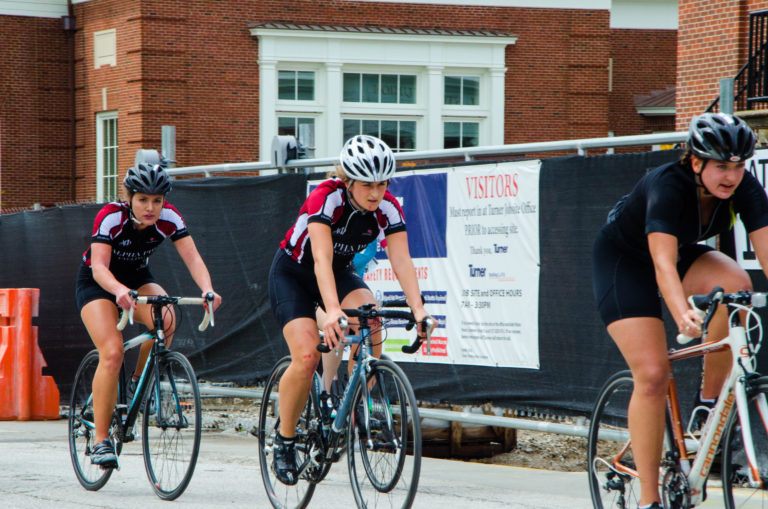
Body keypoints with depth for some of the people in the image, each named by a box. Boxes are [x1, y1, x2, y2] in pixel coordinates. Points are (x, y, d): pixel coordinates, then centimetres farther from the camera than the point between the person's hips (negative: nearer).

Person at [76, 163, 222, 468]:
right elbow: (99, 267, -39)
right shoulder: (111, 217, -29)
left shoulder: (169, 219, -20)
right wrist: (120, 291, -59)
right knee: (112, 354, -24)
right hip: (96, 283, -3)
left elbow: (193, 258, -27)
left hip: (137, 278, 3)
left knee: (165, 319, -30)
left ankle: (139, 383, -5)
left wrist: (207, 289, -47)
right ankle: (100, 441, -17)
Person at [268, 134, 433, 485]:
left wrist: (418, 310, -39)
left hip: (341, 273, 4)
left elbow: (402, 262, -24)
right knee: (307, 357, -22)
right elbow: (322, 259, -42)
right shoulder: (326, 198, -32)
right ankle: (284, 440, -2)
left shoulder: (388, 209, -18)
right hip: (292, 273, -4)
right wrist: (332, 310, -56)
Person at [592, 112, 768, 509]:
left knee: (735, 283, -29)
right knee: (652, 375, -17)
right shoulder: (667, 186, -35)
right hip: (623, 259, -5)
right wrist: (682, 316, -65)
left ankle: (709, 401, -12)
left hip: (684, 253, 5)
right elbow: (663, 263, -48)